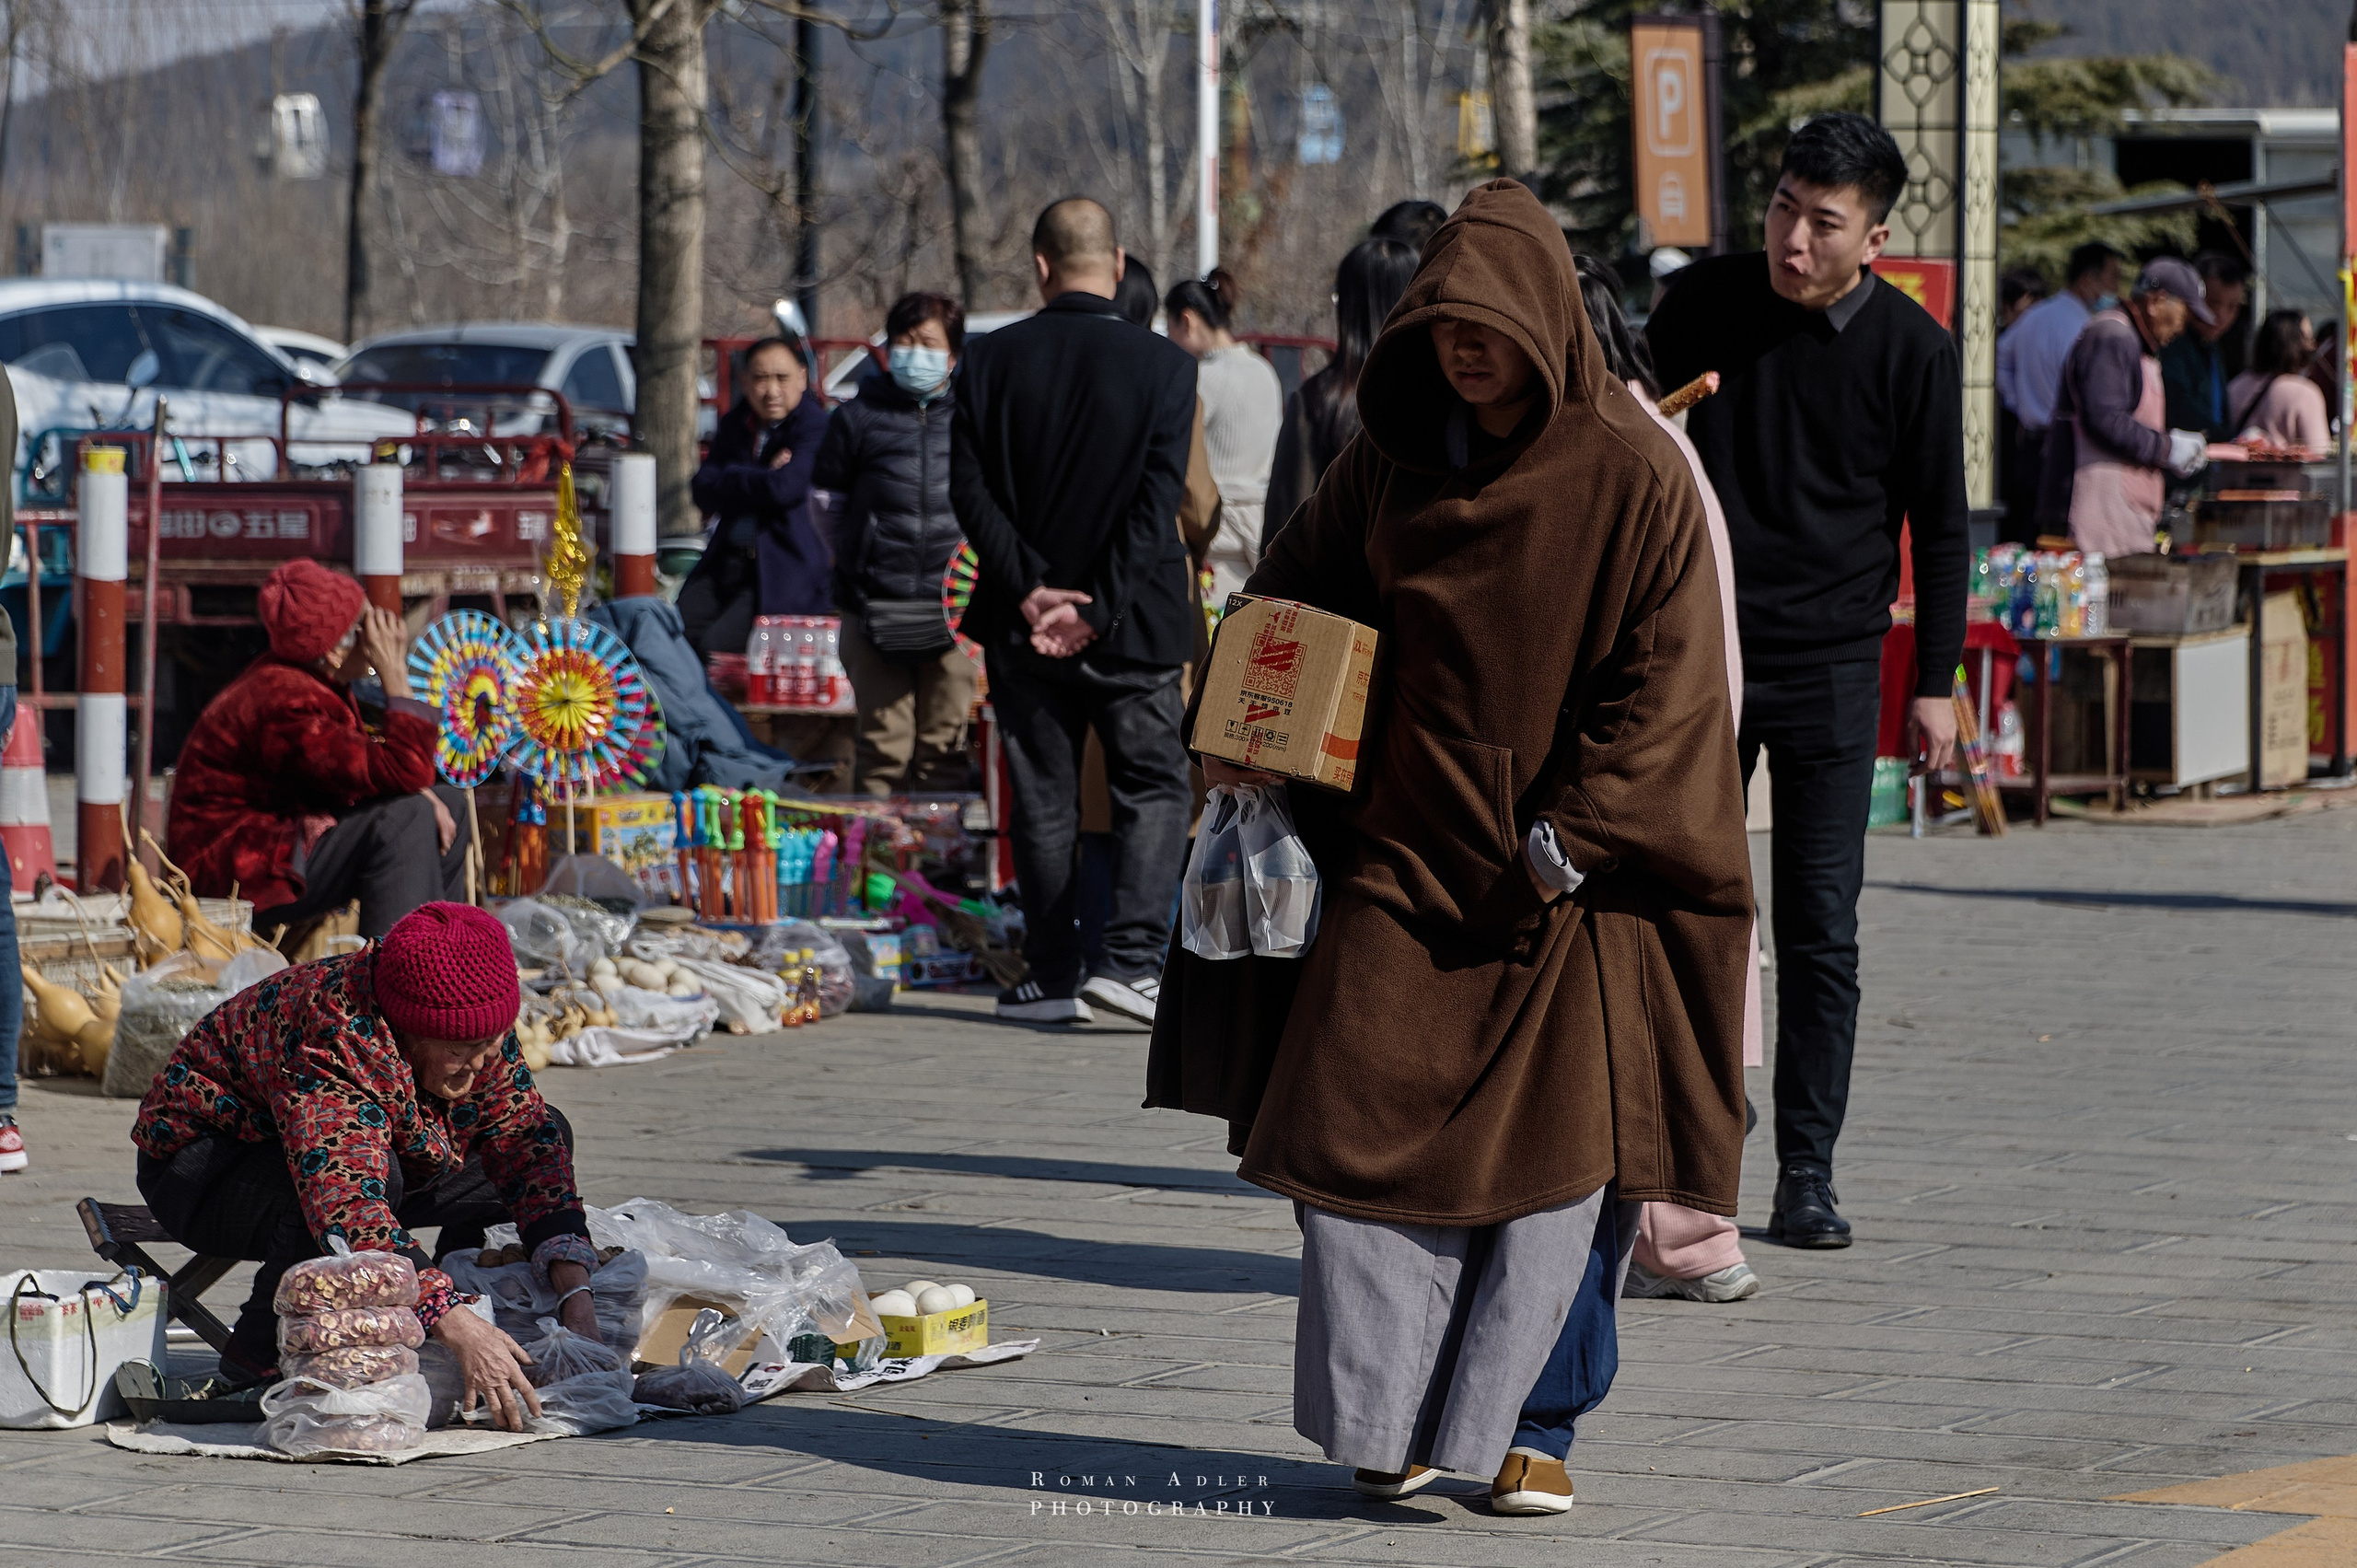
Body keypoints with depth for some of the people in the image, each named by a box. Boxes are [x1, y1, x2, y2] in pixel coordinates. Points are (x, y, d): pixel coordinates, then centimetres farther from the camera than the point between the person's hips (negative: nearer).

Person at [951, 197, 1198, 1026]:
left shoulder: (990, 360, -2)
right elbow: (1158, 499, -12)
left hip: (1022, 622, 2)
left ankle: (1053, 977, 12)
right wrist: (1096, 608, -12)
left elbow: (969, 487, -6)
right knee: (1153, 786, 7)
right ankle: (1130, 956, -8)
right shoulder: (1164, 364, -7)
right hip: (1131, 618, -2)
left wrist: (1028, 588, -8)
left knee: (1042, 799, 10)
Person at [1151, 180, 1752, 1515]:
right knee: (1352, 1120, -4)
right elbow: (1297, 591, 18)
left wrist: (1566, 838, -16)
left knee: (1564, 1150, -2)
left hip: (1579, 866, -4)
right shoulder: (1395, 455, 4)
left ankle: (1533, 1426, 9)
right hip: (1411, 845, 4)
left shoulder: (1635, 476, -10)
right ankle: (1392, 1419, 5)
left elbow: (1665, 689, -11)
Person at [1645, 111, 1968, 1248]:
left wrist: (1935, 683, 1)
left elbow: (1940, 525, 4)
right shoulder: (1701, 305, -1)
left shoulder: (1910, 349, -4)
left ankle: (1806, 1175, 6)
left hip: (1831, 664, -1)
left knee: (1821, 931, -1)